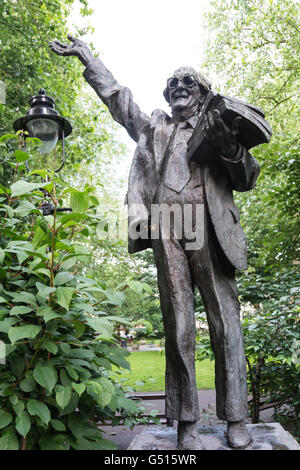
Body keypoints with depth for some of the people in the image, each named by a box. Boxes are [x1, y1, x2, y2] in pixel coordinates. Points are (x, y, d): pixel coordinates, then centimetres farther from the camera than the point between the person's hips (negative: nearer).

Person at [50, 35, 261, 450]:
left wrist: (230, 145, -2)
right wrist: (87, 56, 40)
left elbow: (246, 181, 16)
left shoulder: (220, 127, 23)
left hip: (210, 227, -1)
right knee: (178, 326, -2)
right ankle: (186, 422, 4)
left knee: (226, 323, -5)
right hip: (166, 227, 1)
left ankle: (236, 419, 4)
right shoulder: (153, 128, 28)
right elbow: (116, 96, 36)